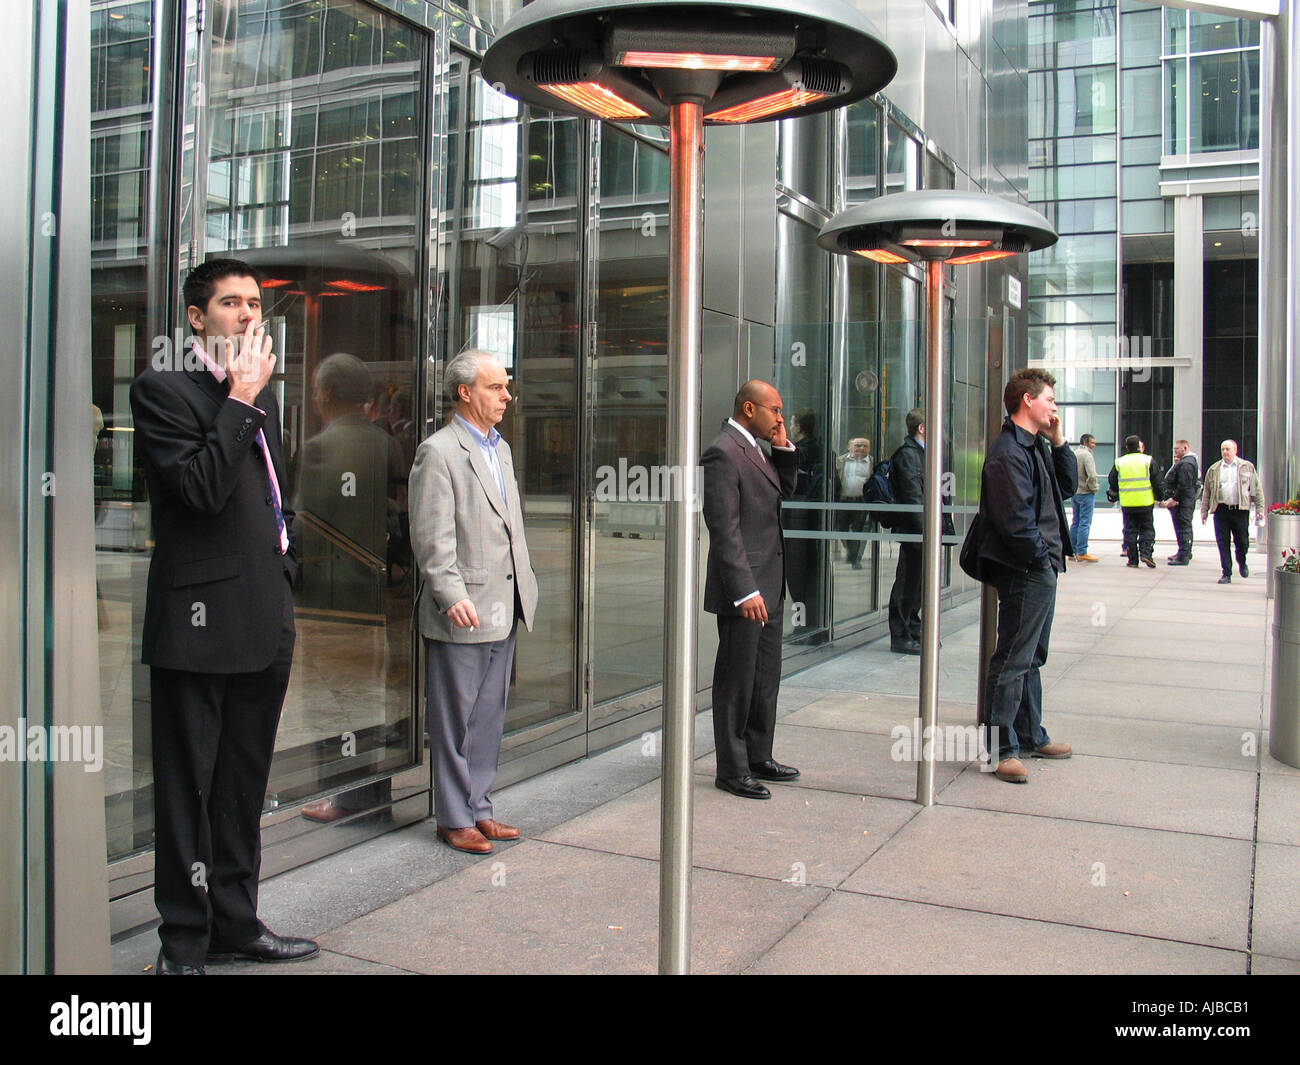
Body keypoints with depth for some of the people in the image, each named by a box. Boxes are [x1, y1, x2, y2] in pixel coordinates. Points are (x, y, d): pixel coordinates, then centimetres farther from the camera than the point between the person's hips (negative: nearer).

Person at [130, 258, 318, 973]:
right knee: (188, 788, 2)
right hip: (200, 622, -8)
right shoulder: (163, 390, -8)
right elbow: (200, 488, -22)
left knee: (244, 784, 17)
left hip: (263, 620, 8)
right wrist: (240, 398, -15)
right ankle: (184, 945, 14)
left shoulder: (261, 391, 17)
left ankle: (235, 923, 30)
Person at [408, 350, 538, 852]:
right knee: (454, 721, 3)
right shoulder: (438, 451, -10)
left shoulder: (500, 448, 17)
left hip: (504, 610, 8)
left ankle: (478, 806, 26)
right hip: (463, 615, -8)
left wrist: (525, 586, 17)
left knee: (489, 717, 14)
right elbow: (432, 538, -16)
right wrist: (453, 597, -23)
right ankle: (454, 819, 13)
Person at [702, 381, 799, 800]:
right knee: (737, 682, 1)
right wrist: (745, 591, -24)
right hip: (743, 591, -10)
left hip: (769, 587, 10)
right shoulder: (722, 453, -16)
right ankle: (732, 770, 12)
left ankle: (759, 757, 30)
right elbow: (725, 529, -21)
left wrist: (783, 448, 7)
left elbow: (784, 491, 23)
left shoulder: (756, 450, 13)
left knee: (766, 678, 18)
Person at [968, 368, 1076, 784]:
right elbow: (1016, 520, -22)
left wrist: (1059, 442, 10)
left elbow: (1068, 487, 20)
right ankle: (1001, 747, 0)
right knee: (1013, 659, -6)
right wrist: (1041, 558, -14)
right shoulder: (1008, 452, -17)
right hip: (1025, 573, -11)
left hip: (1042, 570, 11)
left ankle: (1031, 736, 29)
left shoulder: (1036, 447, 16)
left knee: (1032, 657, 18)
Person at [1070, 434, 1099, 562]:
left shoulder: (1072, 454, 12)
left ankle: (1073, 551, 16)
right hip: (1086, 493, -8)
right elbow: (1092, 476, -22)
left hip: (1073, 493, 8)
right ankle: (1082, 553, -6)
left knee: (1075, 522, 13)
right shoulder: (1086, 455, -14)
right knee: (1085, 523, -6)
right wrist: (1094, 488, -7)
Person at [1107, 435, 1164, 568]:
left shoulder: (1119, 462, 3)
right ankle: (1146, 553, -7)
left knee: (1130, 531, 7)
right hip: (1145, 503, -2)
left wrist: (1114, 497, 26)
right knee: (1147, 529, 9)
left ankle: (1133, 560, 7)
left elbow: (1113, 483, 10)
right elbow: (1158, 482, -1)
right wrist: (1160, 497, 11)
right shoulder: (1148, 461, -3)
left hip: (1127, 504, 2)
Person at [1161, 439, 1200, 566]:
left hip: (1182, 502, -11)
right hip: (1189, 501, 11)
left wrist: (1175, 499, -21)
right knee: (1186, 527, 19)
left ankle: (1183, 557, -8)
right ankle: (1185, 553, 30)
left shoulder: (1185, 464, -18)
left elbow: (1184, 485, -25)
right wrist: (1177, 464, 10)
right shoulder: (1192, 460, 17)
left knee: (1182, 528, -9)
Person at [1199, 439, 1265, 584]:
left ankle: (1242, 562, 34)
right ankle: (1226, 574, 6)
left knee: (1242, 542, 2)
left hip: (1241, 510, -1)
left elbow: (1256, 489, 9)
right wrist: (1204, 511, 9)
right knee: (1223, 543, -1)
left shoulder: (1247, 467, 8)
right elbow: (1206, 492, 14)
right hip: (1221, 510, 1)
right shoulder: (1214, 469, 11)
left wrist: (1260, 509, 2)